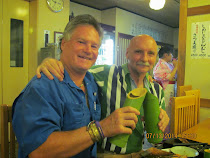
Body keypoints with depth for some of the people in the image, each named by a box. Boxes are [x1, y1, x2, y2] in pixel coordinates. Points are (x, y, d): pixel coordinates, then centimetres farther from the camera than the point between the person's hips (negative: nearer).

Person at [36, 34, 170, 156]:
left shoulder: (157, 90, -2)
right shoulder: (107, 75, -19)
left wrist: (163, 120, -15)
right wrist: (50, 62, -34)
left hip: (137, 153, 5)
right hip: (103, 153, -5)